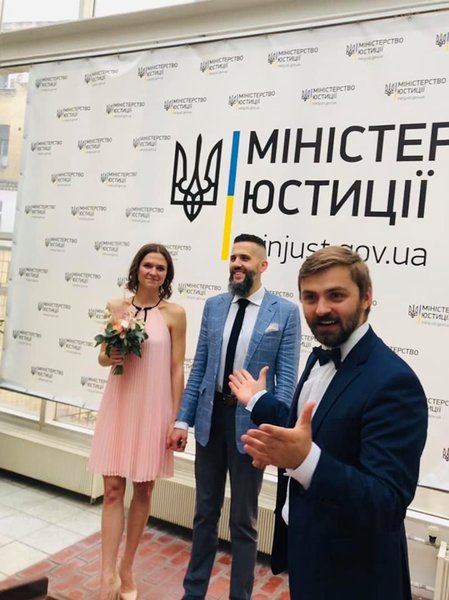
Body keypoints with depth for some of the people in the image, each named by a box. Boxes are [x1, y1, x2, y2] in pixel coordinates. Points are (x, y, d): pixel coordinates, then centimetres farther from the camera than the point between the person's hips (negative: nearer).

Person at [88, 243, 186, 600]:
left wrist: (175, 419, -5)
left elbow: (177, 369, -4)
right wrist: (109, 356, -14)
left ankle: (126, 569, 30)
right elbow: (104, 357, 11)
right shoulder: (117, 307, 3)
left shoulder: (174, 313, -6)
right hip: (119, 405, 2)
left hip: (153, 409, -2)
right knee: (113, 489, 3)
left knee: (143, 490, 11)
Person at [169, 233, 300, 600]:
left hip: (250, 420, -3)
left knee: (244, 521, 13)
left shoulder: (285, 312, -8)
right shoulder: (214, 306, 4)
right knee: (205, 512, 20)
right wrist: (182, 419, 3)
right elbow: (199, 368, 6)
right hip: (210, 416, 4)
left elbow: (286, 379, -9)